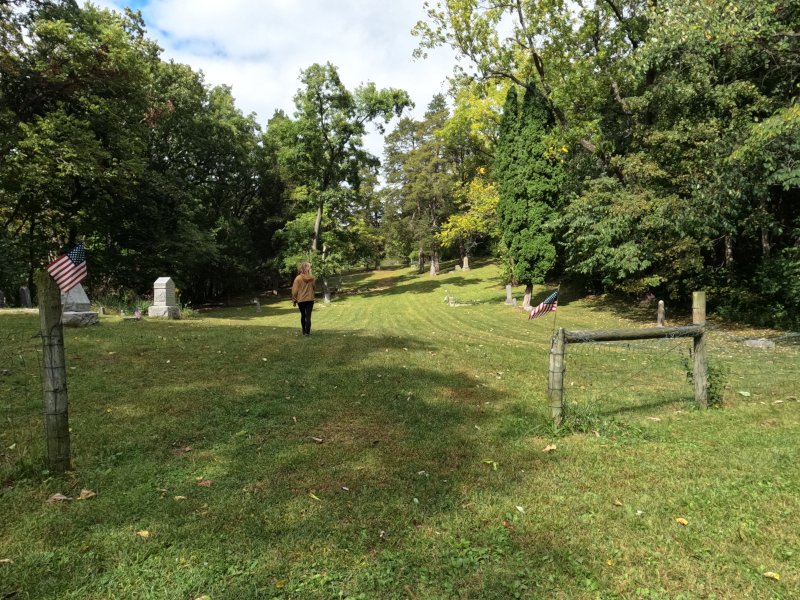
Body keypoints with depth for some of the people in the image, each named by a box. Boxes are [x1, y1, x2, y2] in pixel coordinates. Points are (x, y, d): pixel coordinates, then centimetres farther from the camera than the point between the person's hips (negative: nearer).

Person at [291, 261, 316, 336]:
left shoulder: (298, 278, -10)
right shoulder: (312, 278, -6)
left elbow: (295, 290, -6)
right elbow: (314, 287, 8)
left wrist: (294, 300, 2)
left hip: (301, 300, 0)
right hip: (310, 299, 0)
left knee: (303, 316, 15)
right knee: (308, 316, 0)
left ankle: (304, 331, 21)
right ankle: (307, 332, -7)